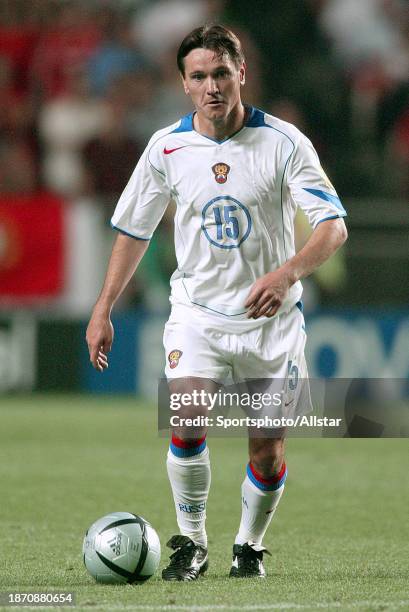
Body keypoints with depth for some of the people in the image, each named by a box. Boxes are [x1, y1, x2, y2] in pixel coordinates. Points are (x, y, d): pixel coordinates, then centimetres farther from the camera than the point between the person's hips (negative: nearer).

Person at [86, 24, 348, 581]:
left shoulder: (283, 142, -11)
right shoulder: (167, 147, -3)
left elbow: (334, 225, -15)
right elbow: (134, 229, 11)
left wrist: (288, 272, -34)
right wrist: (103, 310, 8)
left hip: (272, 319, -1)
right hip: (197, 312, 1)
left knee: (268, 453, -1)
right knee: (187, 425, -21)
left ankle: (249, 546, 25)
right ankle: (192, 544, -3)